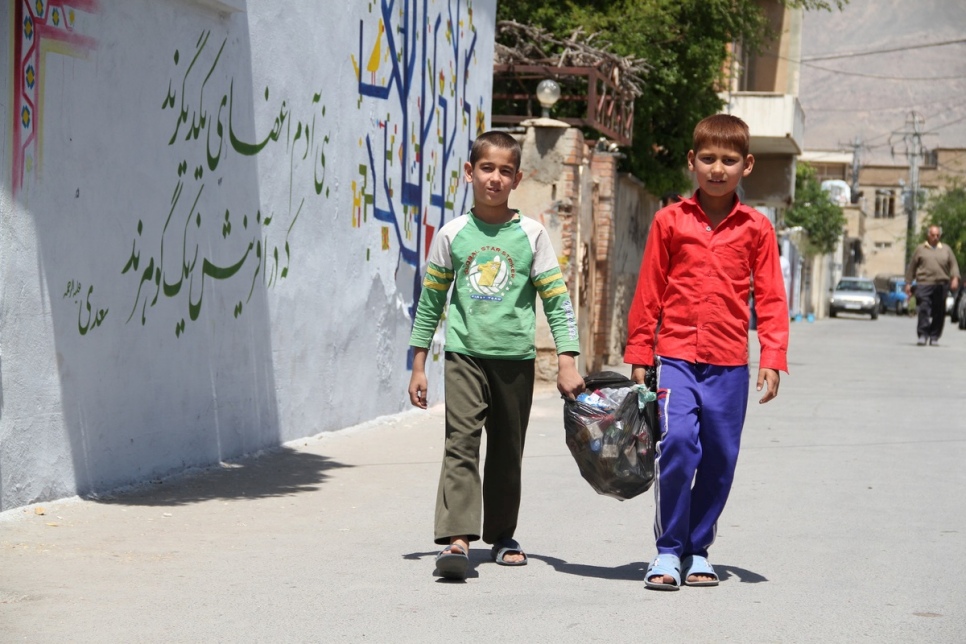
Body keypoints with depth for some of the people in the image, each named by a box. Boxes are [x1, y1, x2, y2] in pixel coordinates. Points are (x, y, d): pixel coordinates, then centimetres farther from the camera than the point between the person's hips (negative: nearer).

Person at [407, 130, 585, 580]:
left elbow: (557, 301, 4)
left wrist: (567, 362, -4)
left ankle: (502, 535, 24)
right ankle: (456, 539, -23)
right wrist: (418, 366, 9)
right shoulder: (452, 234, 4)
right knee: (461, 442, -15)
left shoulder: (531, 235, 3)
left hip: (515, 357, 1)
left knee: (507, 451, 9)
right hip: (464, 354, -1)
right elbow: (430, 301, 11)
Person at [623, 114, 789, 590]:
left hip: (729, 364, 2)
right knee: (677, 443, -16)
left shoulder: (756, 228, 5)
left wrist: (773, 359, -2)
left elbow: (771, 298, 7)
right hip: (676, 356, -1)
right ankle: (668, 550, -4)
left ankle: (697, 549, 22)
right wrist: (639, 356, 7)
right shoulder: (670, 221, 4)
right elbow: (648, 292, 8)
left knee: (720, 457, 5)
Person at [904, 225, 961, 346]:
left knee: (939, 312, 2)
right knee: (924, 310, -14)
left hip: (941, 285, 2)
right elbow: (911, 266, 13)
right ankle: (923, 335, -13)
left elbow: (954, 265, 12)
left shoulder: (946, 249, 16)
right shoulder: (920, 249, 12)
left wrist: (955, 278, -4)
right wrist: (908, 283, 8)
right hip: (924, 283, -2)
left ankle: (934, 337, 10)